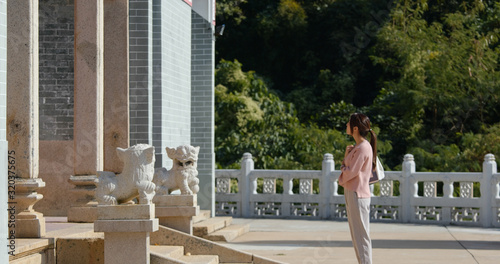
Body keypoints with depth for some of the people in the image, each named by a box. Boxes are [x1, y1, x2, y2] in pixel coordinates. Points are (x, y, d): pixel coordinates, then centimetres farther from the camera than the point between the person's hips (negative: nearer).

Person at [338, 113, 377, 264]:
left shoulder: (363, 148, -16)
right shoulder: (358, 147, 15)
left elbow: (351, 172, -18)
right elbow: (347, 169, 16)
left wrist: (343, 167, 2)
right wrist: (347, 155, 2)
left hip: (358, 195, -10)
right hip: (352, 194, 10)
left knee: (361, 235, -6)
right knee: (356, 235, 15)